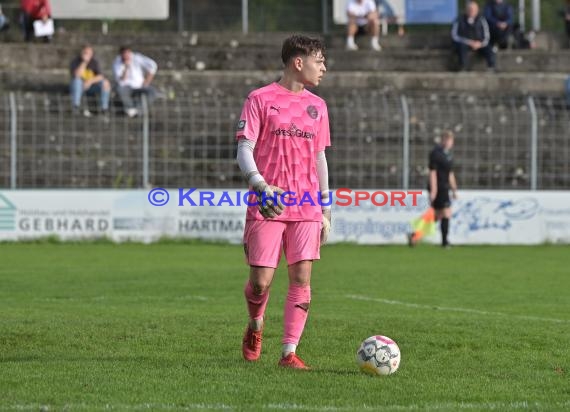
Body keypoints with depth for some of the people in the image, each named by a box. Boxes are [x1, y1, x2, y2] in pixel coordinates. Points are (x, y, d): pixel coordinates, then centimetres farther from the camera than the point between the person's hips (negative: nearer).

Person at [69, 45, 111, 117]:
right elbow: (76, 75, -29)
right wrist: (84, 62, -33)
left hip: (90, 87, 2)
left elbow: (100, 76, -13)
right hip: (78, 87, -2)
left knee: (105, 83, -23)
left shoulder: (94, 62, -4)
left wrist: (90, 81, -30)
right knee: (77, 80, -36)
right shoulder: (75, 62, -12)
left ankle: (104, 107, -20)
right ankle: (76, 106, -34)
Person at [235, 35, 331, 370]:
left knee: (301, 278, -5)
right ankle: (256, 325, 28)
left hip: (307, 209, 4)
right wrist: (262, 186, -24)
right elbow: (244, 151, -6)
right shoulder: (260, 99, 0)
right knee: (261, 281, -4)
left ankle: (290, 352, -1)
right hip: (267, 206, -4)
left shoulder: (317, 106, 15)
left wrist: (326, 210, 17)